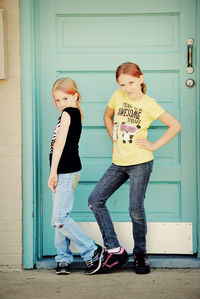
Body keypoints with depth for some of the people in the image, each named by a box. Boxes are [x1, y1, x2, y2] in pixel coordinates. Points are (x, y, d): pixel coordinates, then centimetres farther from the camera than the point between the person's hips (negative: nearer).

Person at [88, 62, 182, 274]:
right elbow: (108, 116, 24)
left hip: (140, 163, -6)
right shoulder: (117, 97, 4)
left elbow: (175, 126, -6)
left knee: (135, 210, -6)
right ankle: (115, 250, 6)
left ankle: (140, 255, 17)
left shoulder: (148, 104, -8)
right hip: (118, 162, 6)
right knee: (95, 200, -1)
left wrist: (154, 145, -8)